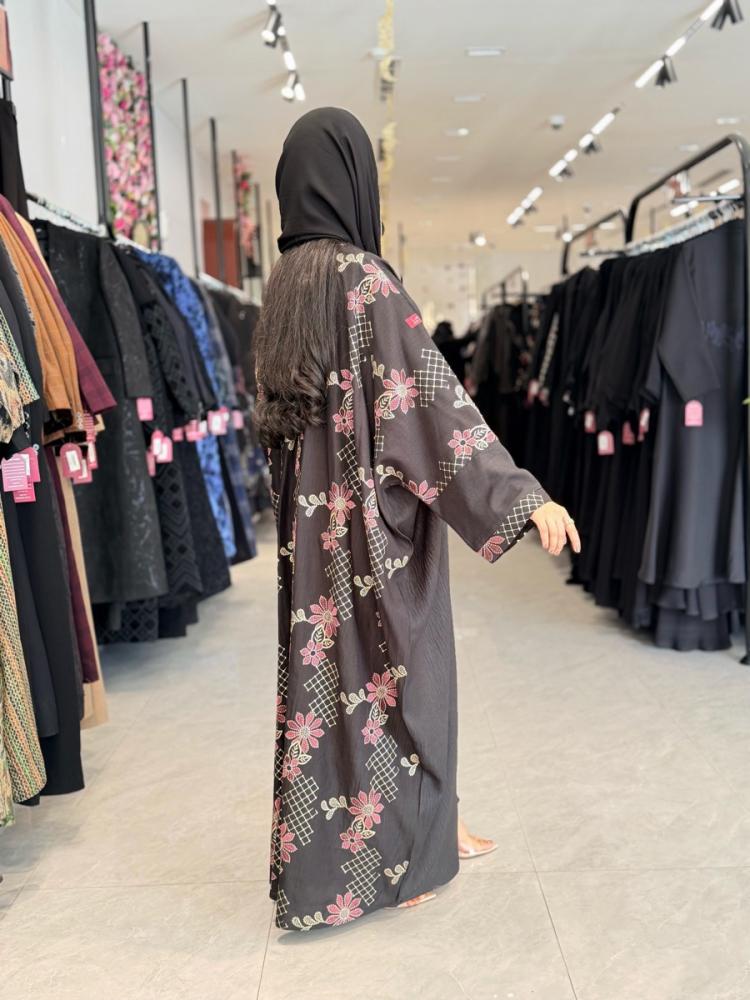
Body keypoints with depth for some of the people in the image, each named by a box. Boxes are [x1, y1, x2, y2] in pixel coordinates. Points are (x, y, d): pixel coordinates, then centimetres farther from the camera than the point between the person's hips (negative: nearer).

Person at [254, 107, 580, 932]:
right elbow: (432, 397, -23)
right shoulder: (362, 276, -16)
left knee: (328, 665, 15)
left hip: (315, 513, 8)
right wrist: (524, 496, -23)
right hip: (376, 515, -8)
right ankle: (385, 859, 21)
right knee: (389, 670, 5)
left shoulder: (285, 280, 8)